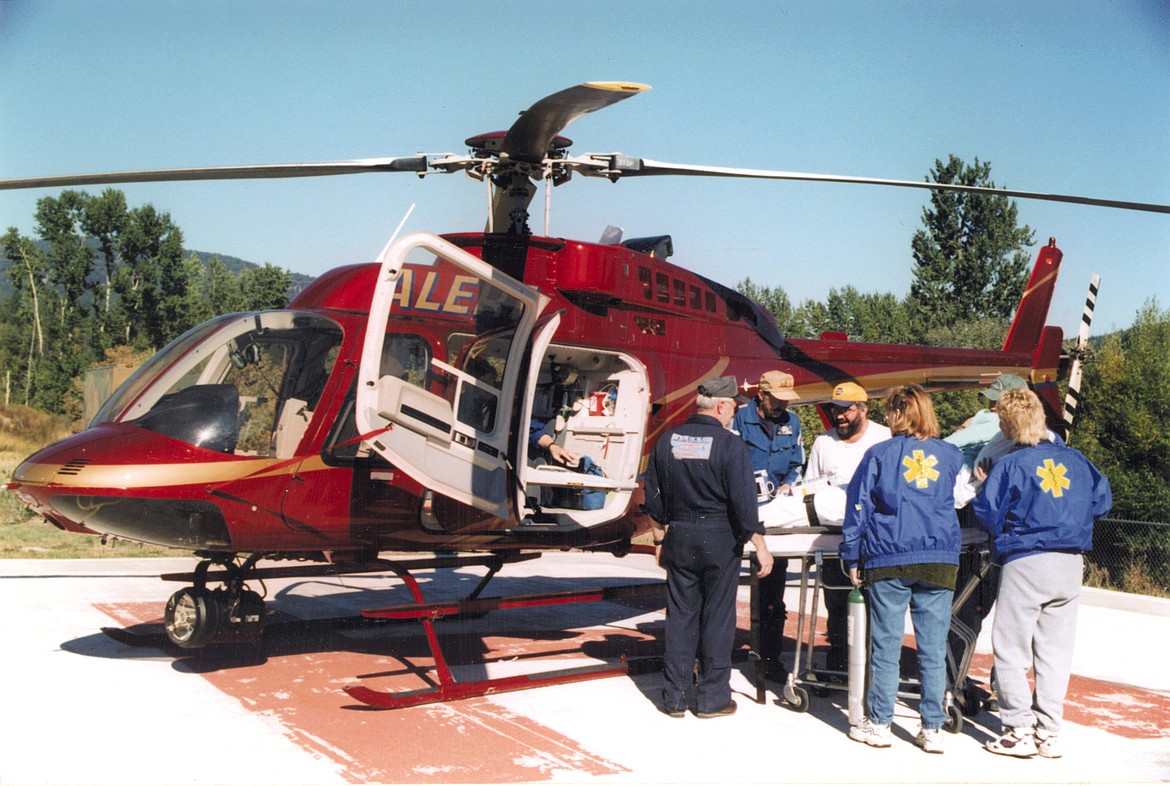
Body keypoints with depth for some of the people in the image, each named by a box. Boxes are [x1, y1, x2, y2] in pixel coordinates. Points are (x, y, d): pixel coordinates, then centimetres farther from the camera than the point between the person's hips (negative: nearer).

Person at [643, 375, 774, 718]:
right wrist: (760, 546, -7)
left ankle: (674, 696, 15)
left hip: (678, 538, 4)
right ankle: (713, 698, 14)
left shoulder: (668, 440, 3)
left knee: (680, 616, 10)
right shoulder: (730, 445, -12)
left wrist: (659, 539, 18)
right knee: (717, 618, 6)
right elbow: (743, 503, -15)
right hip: (720, 539, -4)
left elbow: (653, 497, 9)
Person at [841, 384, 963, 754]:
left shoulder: (879, 454, 0)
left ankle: (878, 724, 11)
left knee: (886, 646, 5)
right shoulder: (951, 455, 7)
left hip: (889, 560, -2)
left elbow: (858, 506, 0)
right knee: (933, 649, 5)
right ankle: (932, 729, 9)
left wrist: (852, 557, 6)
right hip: (940, 560, 2)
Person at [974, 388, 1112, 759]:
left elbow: (988, 513, -9)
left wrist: (983, 485, 10)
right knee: (1055, 650, 11)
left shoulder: (1010, 465, -10)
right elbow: (1102, 499, 13)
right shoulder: (1074, 459, 5)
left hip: (1025, 564, -5)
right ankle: (1049, 732, 14)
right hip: (1071, 564, 5)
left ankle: (1020, 730, 5)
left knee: (1010, 649, 4)